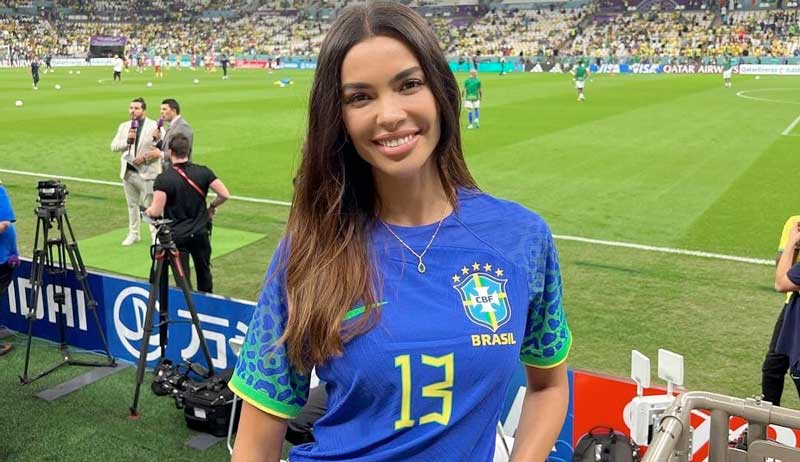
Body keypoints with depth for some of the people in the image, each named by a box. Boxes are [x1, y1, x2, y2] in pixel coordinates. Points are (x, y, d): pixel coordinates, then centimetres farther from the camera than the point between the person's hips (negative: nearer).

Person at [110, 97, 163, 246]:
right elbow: (113, 146, 5)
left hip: (147, 172, -5)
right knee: (132, 205, 14)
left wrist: (145, 157, -17)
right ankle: (133, 234, 25)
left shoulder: (154, 126, -4)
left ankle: (156, 234, 11)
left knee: (151, 205, -1)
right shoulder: (124, 126, 11)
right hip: (128, 171, 5)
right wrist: (127, 140, -13)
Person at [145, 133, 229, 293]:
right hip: (200, 233, 3)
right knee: (204, 271, 21)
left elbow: (156, 212, -20)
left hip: (177, 236, -3)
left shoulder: (163, 179, -15)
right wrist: (212, 206, 11)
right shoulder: (203, 172, -6)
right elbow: (224, 195, -8)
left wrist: (147, 211, 3)